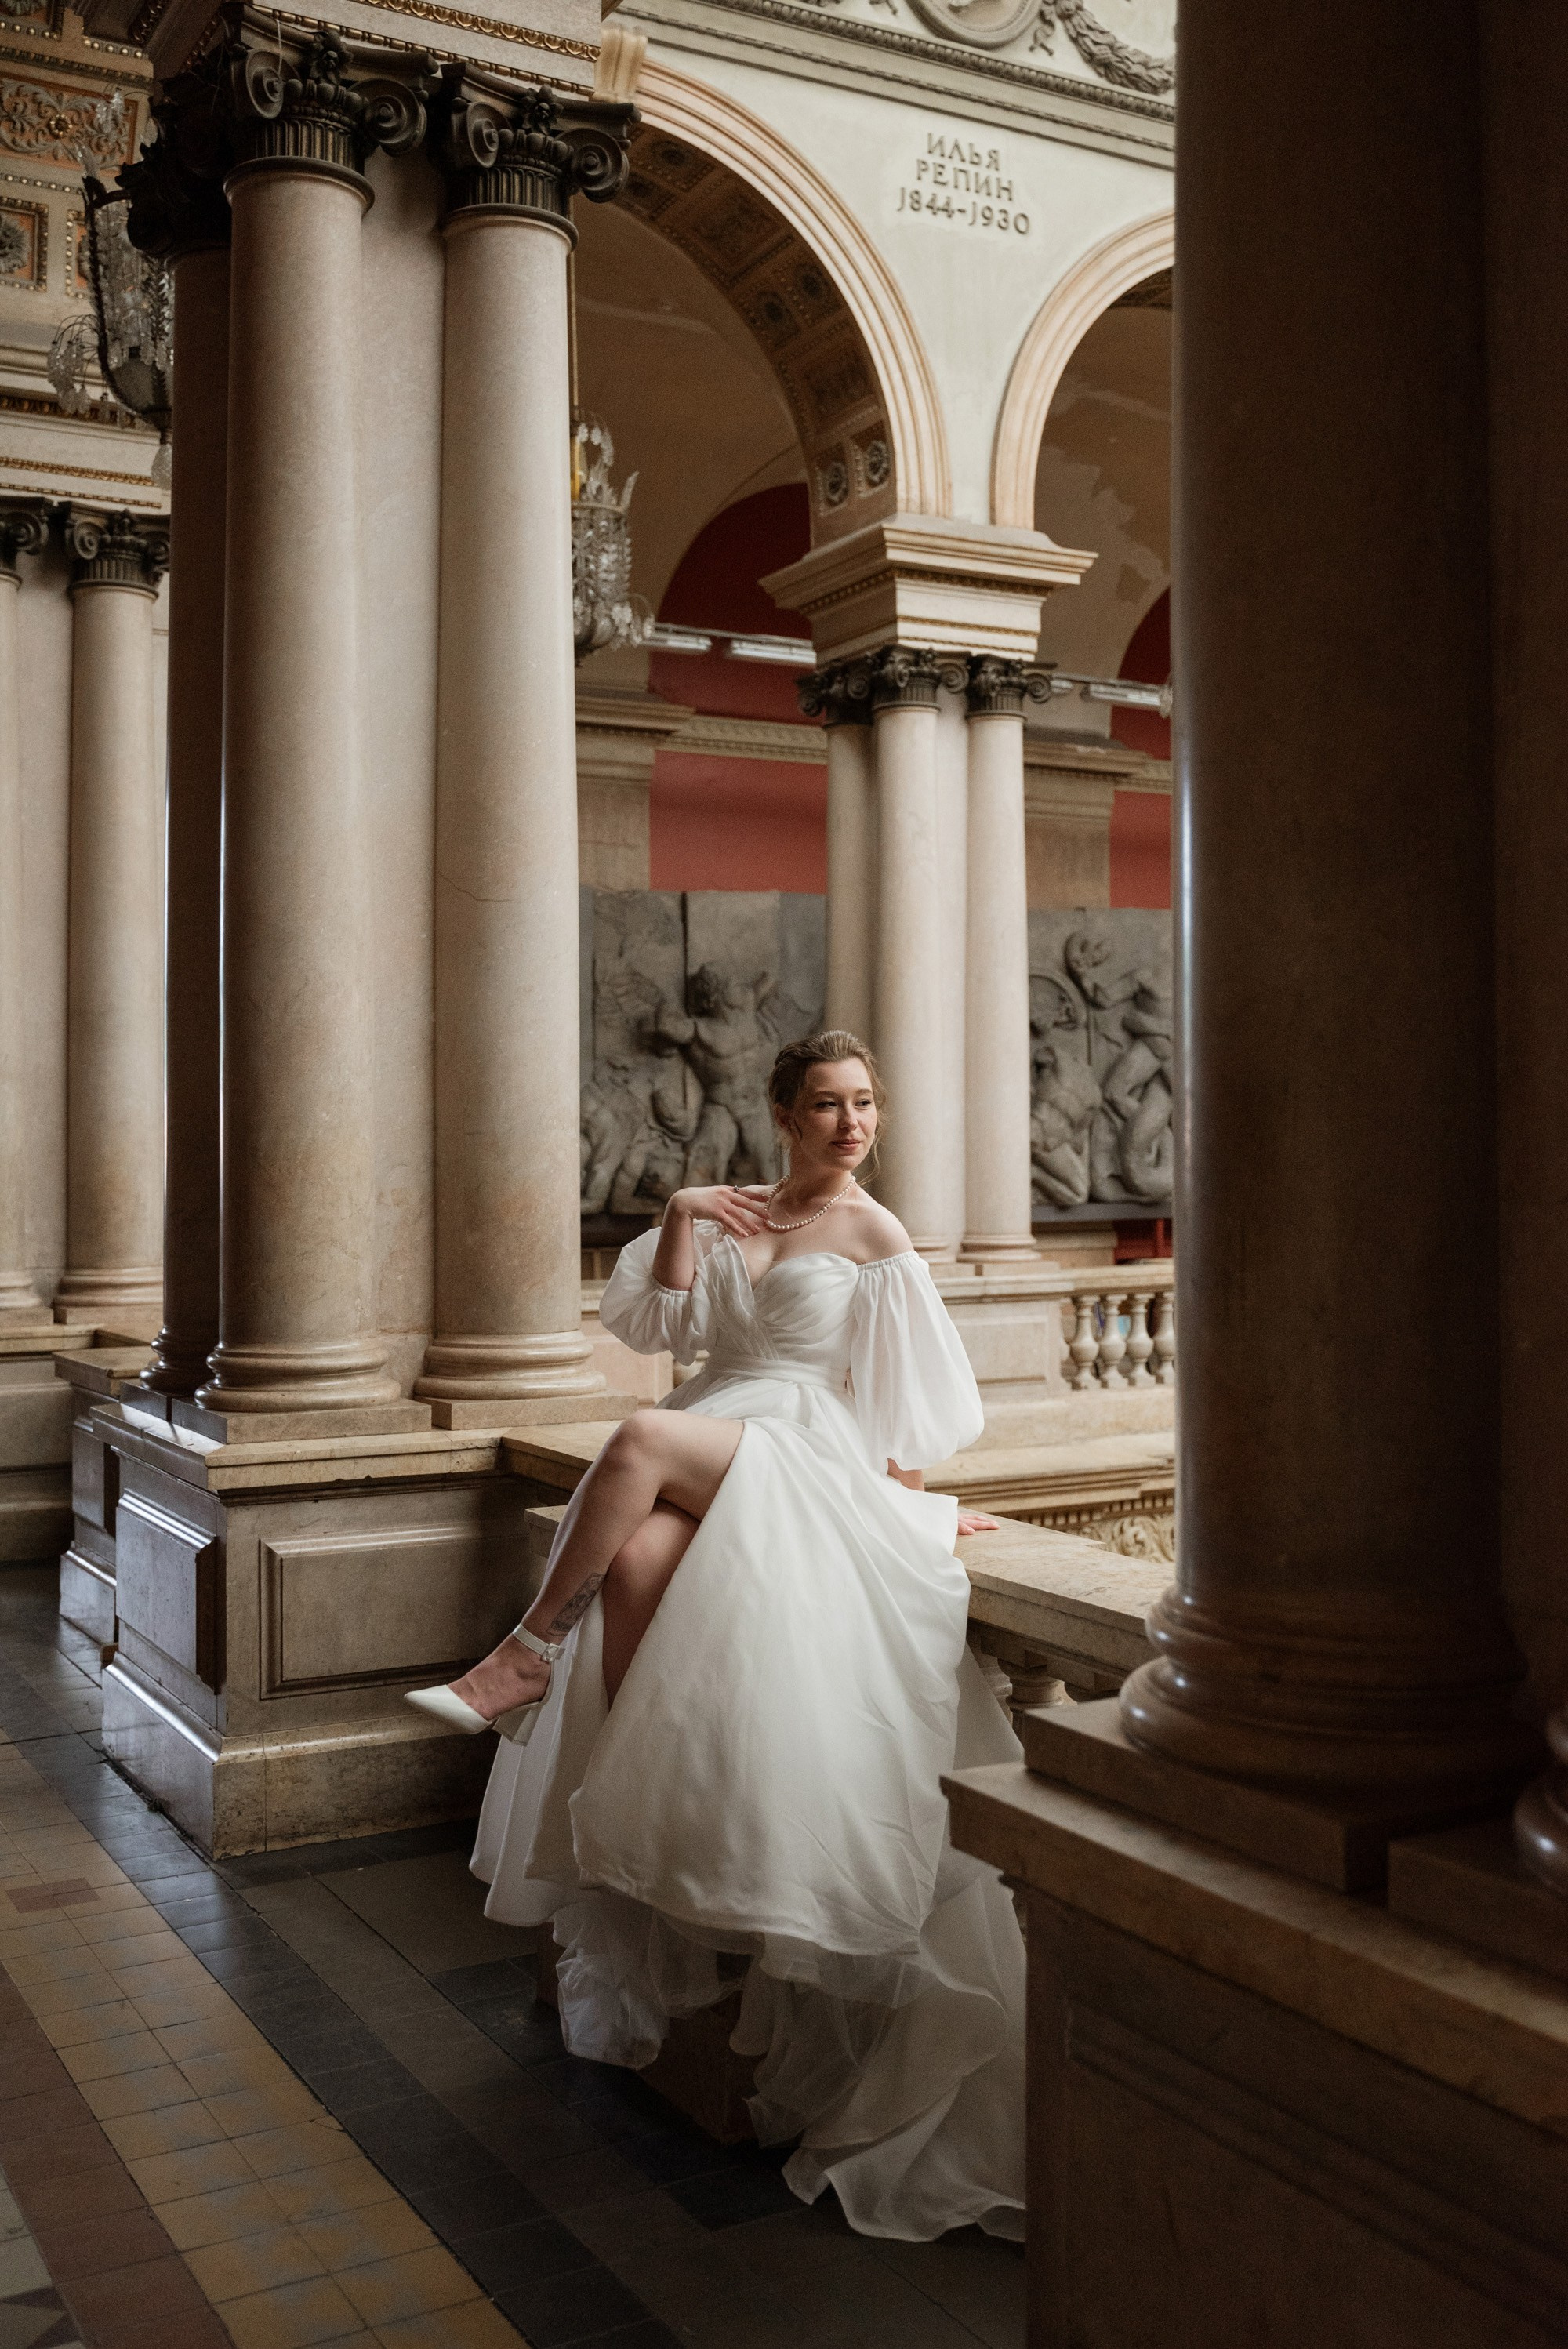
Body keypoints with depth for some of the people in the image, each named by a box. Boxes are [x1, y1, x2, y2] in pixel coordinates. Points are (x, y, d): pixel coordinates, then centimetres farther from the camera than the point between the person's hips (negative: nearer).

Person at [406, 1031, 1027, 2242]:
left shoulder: (876, 1234, 5)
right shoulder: (732, 1215, 19)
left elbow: (909, 1395, 2)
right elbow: (656, 1324, 13)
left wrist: (910, 1501, -5)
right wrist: (677, 1221, 1)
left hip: (799, 1454, -4)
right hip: (698, 1442, 5)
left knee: (645, 1440, -34)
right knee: (639, 1564, -27)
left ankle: (531, 1651, -21)